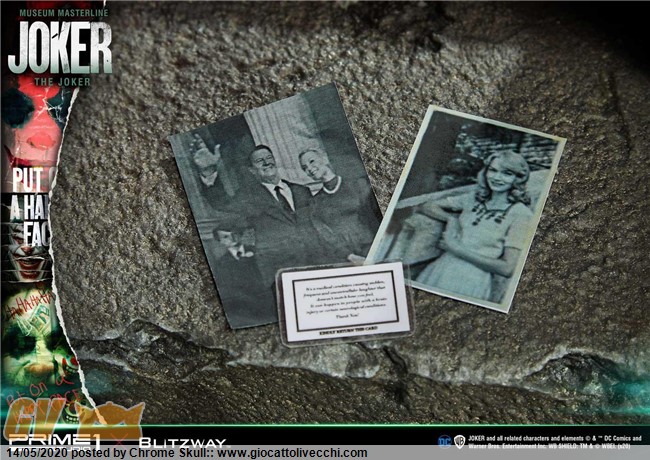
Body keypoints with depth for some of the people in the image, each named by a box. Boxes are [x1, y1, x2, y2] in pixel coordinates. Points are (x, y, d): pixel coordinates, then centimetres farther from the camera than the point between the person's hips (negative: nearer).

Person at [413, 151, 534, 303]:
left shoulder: (521, 214, -5)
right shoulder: (474, 199, 12)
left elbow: (507, 268, -13)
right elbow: (426, 207, 16)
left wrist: (456, 248, -11)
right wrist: (451, 219, -4)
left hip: (472, 282, -5)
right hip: (438, 271, 5)